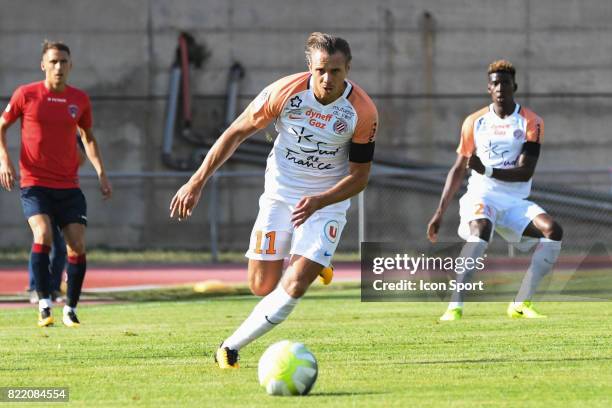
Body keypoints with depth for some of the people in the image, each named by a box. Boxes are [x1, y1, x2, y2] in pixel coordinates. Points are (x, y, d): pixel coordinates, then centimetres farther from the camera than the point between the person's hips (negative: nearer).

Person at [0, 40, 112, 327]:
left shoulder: (80, 99, 5)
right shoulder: (26, 95, -3)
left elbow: (88, 137, 19)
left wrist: (101, 173, 10)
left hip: (68, 185, 3)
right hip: (34, 183, -3)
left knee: (77, 246, -4)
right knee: (43, 236, -23)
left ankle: (70, 309, 11)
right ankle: (44, 304, -15)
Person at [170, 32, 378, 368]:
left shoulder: (363, 111, -17)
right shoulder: (285, 92, -17)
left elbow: (359, 176, -8)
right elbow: (237, 133, -5)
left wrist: (319, 201, -25)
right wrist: (197, 181, -7)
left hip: (327, 201, -1)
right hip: (279, 195, 1)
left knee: (294, 286, -17)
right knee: (262, 286, -1)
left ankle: (231, 347, -6)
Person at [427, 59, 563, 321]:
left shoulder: (530, 122, -1)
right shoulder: (474, 122, 5)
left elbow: (526, 172, -11)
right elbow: (459, 170, 13)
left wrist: (487, 170, -25)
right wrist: (439, 213, 9)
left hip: (516, 201, 1)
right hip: (481, 196, -1)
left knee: (553, 230, -24)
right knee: (481, 228, -35)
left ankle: (521, 304, -18)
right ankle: (455, 306, -40)